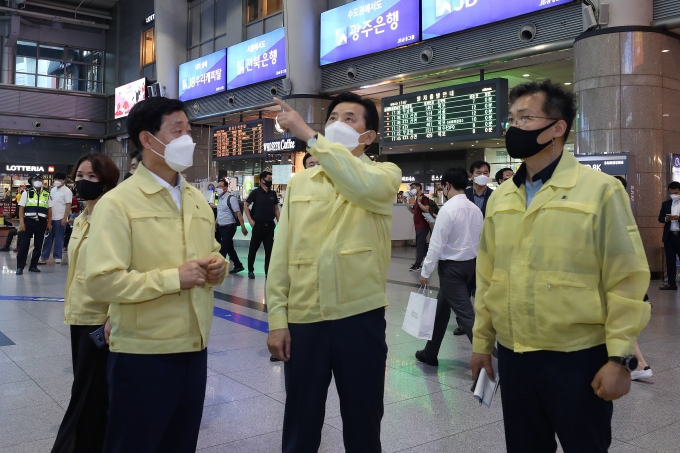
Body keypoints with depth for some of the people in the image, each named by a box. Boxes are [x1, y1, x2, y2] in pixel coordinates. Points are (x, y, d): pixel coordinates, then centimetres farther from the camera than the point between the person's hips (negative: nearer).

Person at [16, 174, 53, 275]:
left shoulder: (47, 195, 10)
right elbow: (21, 208, -1)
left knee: (38, 245, 7)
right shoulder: (26, 193, 2)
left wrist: (49, 223, 4)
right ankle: (20, 267, 2)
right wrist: (21, 222, -9)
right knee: (24, 245, -3)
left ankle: (33, 266, 18)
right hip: (28, 221, -3)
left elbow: (49, 210, 11)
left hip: (41, 223, 3)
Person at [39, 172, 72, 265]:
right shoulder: (53, 190, 13)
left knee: (59, 239, 1)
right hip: (50, 218, 6)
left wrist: (65, 218, -17)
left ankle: (57, 257, 10)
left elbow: (68, 205, -12)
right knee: (48, 238, 9)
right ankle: (44, 257, 14)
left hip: (60, 219, -6)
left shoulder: (67, 191, -8)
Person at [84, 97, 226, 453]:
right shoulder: (117, 202, -11)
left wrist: (218, 266, -2)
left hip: (195, 350, 6)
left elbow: (214, 253, 21)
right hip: (143, 355, -6)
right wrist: (173, 278, -22)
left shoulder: (198, 201, 11)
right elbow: (101, 282, -20)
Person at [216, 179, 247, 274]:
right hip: (222, 227, 9)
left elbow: (238, 213, -17)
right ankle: (238, 265, 27)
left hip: (229, 227, -8)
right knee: (229, 248, 15)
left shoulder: (231, 198, -14)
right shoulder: (220, 199, 11)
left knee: (223, 249, -6)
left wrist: (243, 227, -20)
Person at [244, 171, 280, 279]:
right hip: (258, 225, -4)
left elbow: (276, 209, 15)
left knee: (269, 250, 5)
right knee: (253, 248, 5)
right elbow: (246, 206, -1)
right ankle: (250, 270, 19)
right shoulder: (256, 192, -4)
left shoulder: (273, 194, 8)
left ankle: (268, 272, 12)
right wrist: (250, 220, -9)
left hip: (270, 225, 4)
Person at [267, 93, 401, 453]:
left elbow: (363, 186, -25)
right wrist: (277, 318, -1)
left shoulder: (385, 174, 1)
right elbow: (281, 253, 5)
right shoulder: (299, 182, 9)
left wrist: (309, 136, -26)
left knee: (362, 423, 13)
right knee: (300, 424, 15)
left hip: (361, 317, -2)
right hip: (302, 319, 3)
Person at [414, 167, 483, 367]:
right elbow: (479, 241, 10)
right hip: (470, 263, 8)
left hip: (451, 266, -8)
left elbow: (436, 244, -18)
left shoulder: (448, 209, -17)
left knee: (465, 314, -4)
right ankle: (430, 353, 30)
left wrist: (425, 272, -9)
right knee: (441, 309, 19)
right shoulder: (475, 209, 5)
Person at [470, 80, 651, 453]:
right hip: (512, 355, 5)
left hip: (578, 357, -4)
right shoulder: (500, 198, 7)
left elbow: (626, 280, -10)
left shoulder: (600, 189, -7)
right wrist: (481, 342, 11)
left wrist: (620, 358, -12)